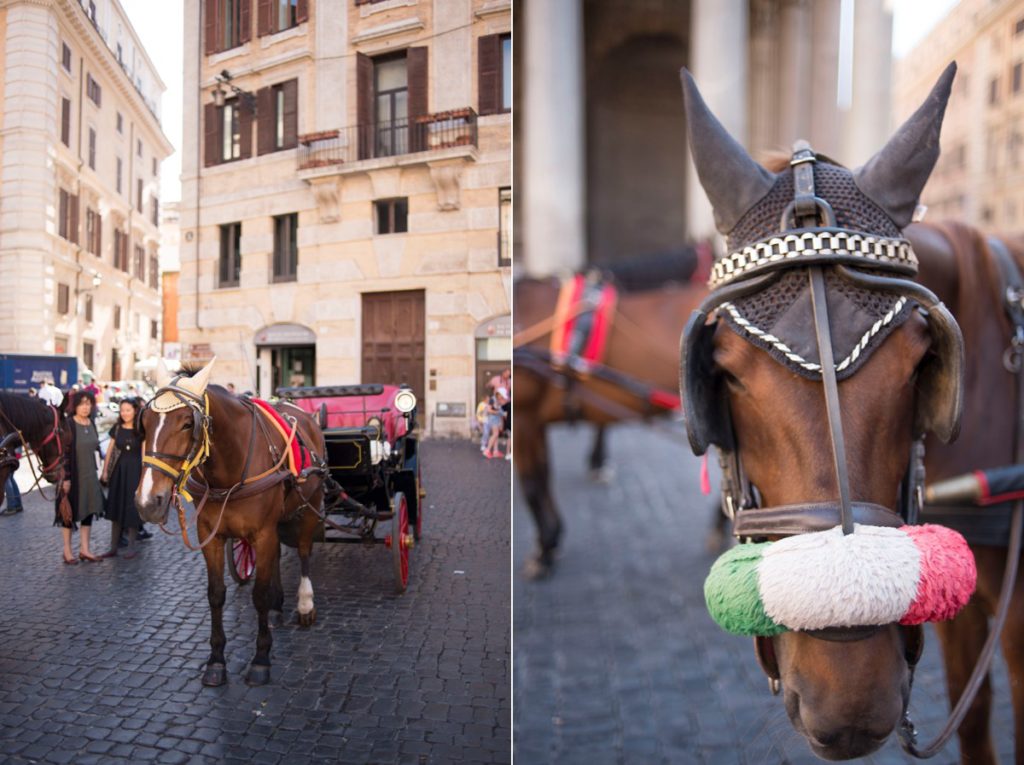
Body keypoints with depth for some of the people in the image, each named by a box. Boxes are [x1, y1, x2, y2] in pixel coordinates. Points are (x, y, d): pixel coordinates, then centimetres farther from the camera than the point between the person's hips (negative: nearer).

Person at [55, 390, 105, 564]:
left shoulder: (91, 424, 5)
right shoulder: (68, 425, -15)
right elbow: (63, 453, -17)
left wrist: (96, 472, 15)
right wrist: (66, 478, -19)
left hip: (90, 475, 7)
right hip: (73, 476, -7)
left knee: (89, 509, 11)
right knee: (70, 511, 6)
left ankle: (84, 549, 21)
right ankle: (67, 551, 18)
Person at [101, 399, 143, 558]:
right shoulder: (117, 428, 5)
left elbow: (144, 453, -7)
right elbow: (110, 450, 9)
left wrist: (144, 474, -12)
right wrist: (105, 470, 7)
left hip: (135, 470, -4)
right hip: (118, 469, 4)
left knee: (132, 508, 1)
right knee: (116, 507, 8)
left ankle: (131, 547, 12)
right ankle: (113, 547, 16)